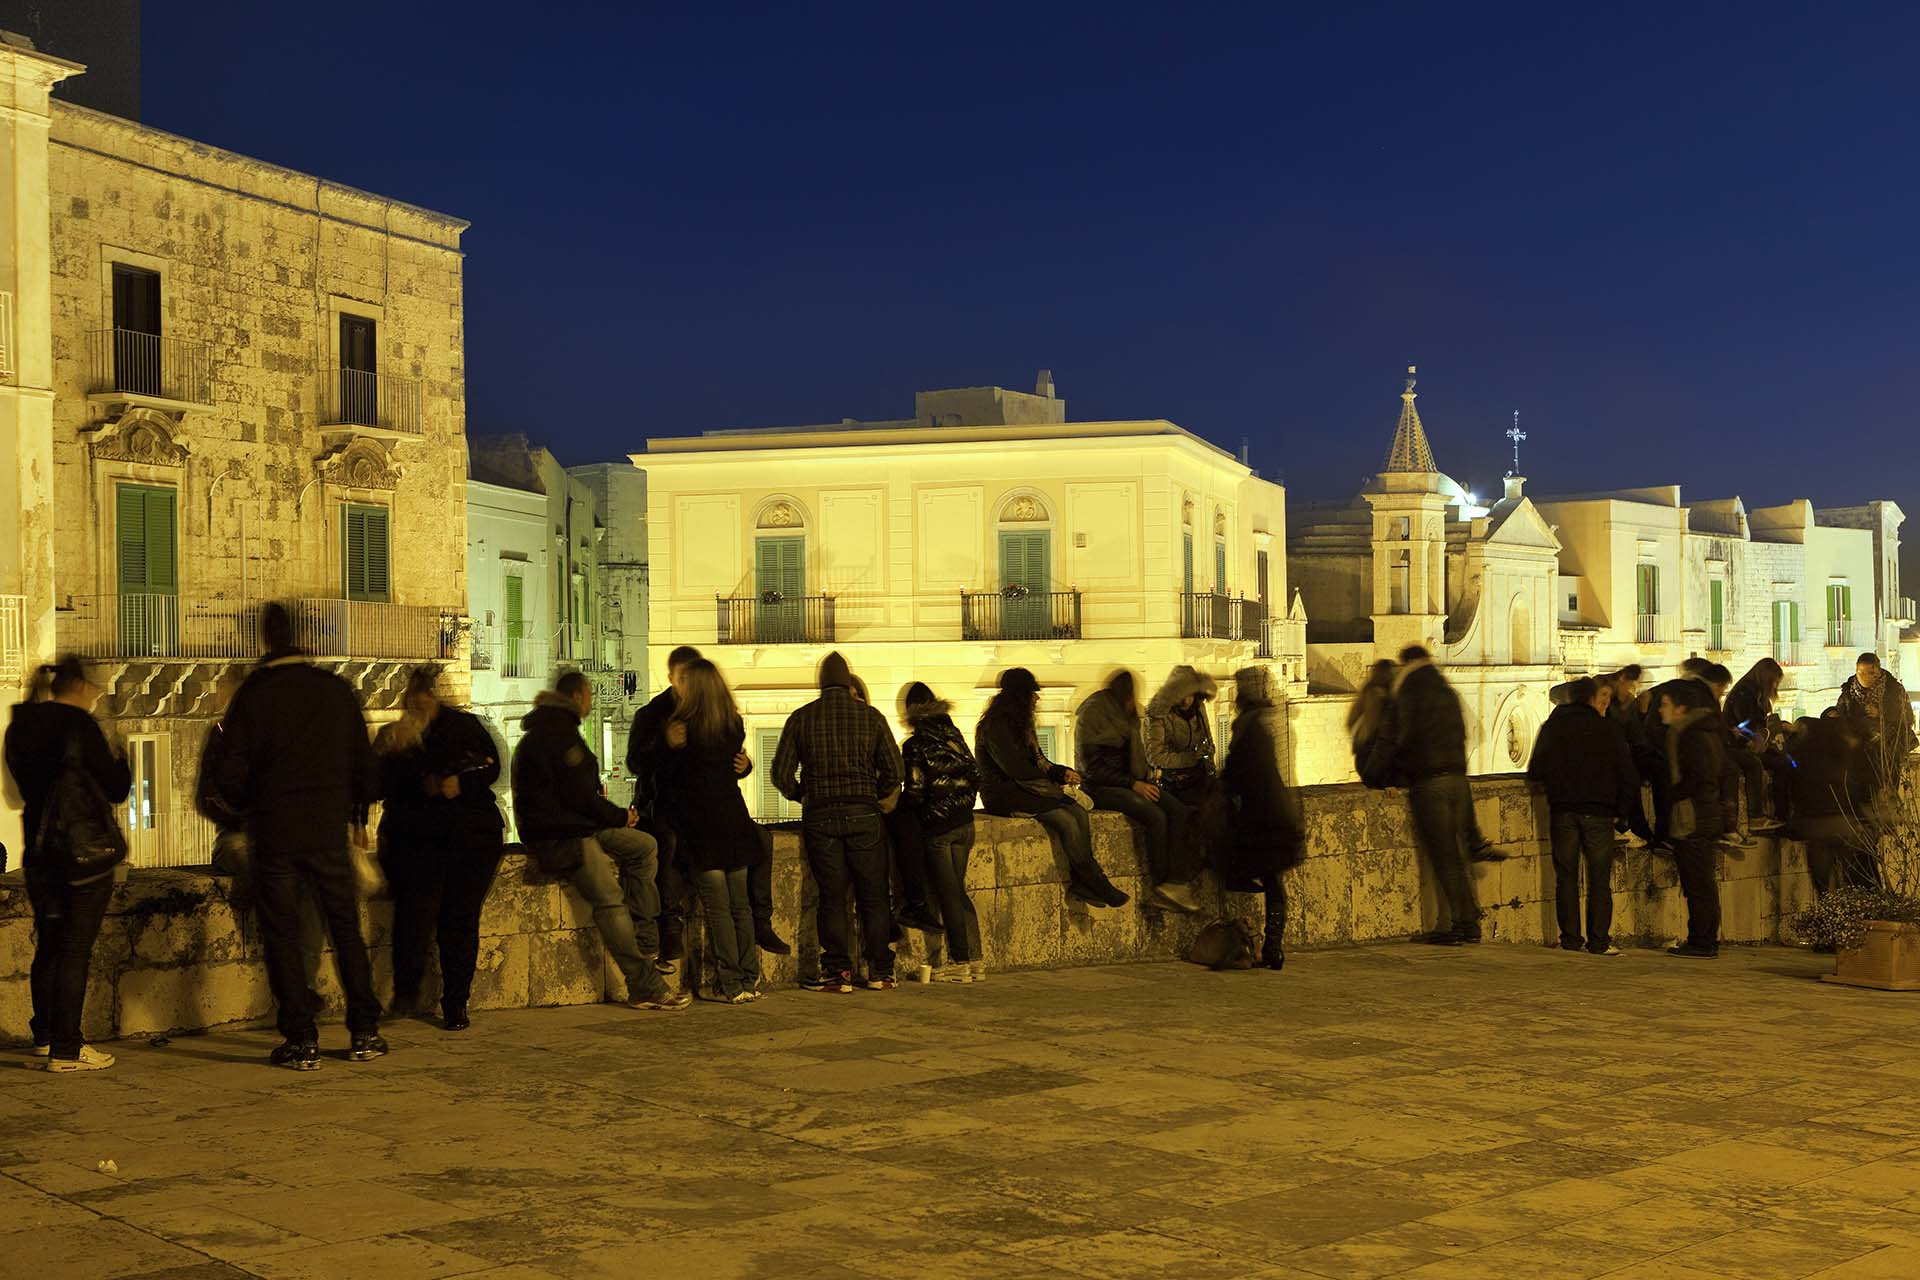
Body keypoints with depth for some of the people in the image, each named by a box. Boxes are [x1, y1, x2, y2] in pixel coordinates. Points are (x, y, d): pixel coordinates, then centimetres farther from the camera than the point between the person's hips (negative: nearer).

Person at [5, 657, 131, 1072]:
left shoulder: (20, 728, 8)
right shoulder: (80, 726, -14)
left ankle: (45, 1037, 29)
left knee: (48, 945, 18)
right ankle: (66, 1050, -5)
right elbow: (115, 789, -13)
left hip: (39, 852, 7)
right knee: (76, 948, -4)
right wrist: (120, 760, 7)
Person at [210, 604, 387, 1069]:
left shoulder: (252, 695, -6)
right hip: (329, 829, 2)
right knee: (346, 929, 11)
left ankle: (301, 1040, 3)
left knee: (282, 934, 5)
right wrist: (358, 815, 22)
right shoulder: (336, 689, 2)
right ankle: (365, 1032, 11)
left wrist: (239, 803, 17)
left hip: (275, 830, -2)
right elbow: (364, 763, 8)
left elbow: (232, 777, -6)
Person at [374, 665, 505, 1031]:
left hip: (472, 827, 0)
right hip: (415, 832, 0)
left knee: (461, 912, -13)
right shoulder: (390, 737, 18)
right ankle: (407, 990, -18)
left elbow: (492, 767, 7)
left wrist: (461, 784, -11)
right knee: (418, 901, -25)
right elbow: (381, 785, 3)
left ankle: (456, 1002, -8)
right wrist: (424, 785, -12)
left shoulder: (465, 726, 18)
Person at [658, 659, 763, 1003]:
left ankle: (731, 984, -3)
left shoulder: (684, 725, -9)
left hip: (699, 825, -5)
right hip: (734, 821, 5)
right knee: (740, 904, 10)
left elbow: (666, 772, -1)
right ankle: (750, 980, 11)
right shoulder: (735, 725, 5)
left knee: (717, 907, -3)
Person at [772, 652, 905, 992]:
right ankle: (880, 972, 10)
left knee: (831, 897, 5)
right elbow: (894, 771, 2)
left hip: (820, 816, 0)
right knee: (873, 897, 7)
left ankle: (837, 973, 4)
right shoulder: (870, 716, 3)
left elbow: (782, 774, 1)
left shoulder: (801, 718, 3)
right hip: (864, 815, 0)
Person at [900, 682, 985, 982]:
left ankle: (960, 962, 6)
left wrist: (898, 803, 7)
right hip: (964, 822, 6)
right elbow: (974, 775, 10)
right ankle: (975, 960, 14)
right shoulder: (955, 736, 6)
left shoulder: (915, 746, -11)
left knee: (948, 893, 2)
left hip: (937, 826, -6)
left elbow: (915, 792, -13)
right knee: (958, 891, 14)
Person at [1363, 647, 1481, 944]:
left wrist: (1373, 772, 9)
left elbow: (1392, 738, -3)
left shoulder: (1409, 697, -4)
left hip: (1427, 782, -6)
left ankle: (1453, 925, -5)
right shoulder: (1449, 695, 15)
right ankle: (1469, 922, 12)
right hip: (1458, 779, 6)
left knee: (1441, 857, -4)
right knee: (1459, 855, 12)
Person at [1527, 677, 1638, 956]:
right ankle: (1599, 940, -2)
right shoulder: (1608, 730, 0)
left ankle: (1570, 938, 5)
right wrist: (1621, 809, 9)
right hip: (1598, 812, -2)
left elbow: (1535, 772, 6)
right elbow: (1628, 775, -1)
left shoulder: (1551, 727, 6)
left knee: (1566, 877, 7)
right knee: (1599, 878, 2)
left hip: (1562, 811, 2)